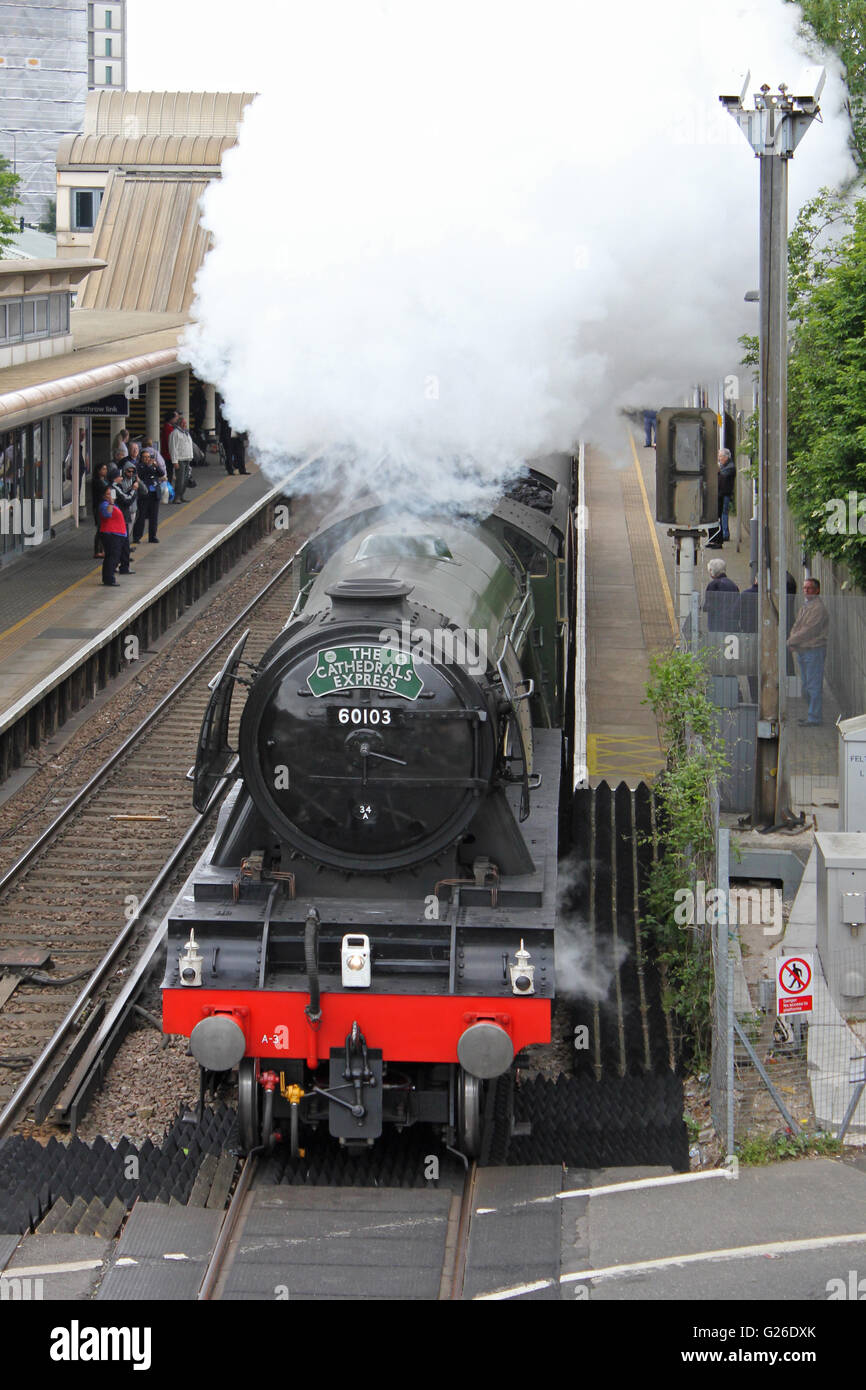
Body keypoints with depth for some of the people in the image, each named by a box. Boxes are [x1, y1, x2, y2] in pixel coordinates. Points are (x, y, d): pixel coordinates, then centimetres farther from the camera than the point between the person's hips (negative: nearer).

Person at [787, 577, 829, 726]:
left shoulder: (818, 608, -12)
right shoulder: (804, 607, 18)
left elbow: (809, 630, -19)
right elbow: (796, 627, 16)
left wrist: (791, 641, -13)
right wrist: (792, 642, -2)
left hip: (814, 650, -10)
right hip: (802, 651, 10)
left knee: (814, 686, -8)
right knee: (806, 686, 14)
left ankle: (814, 718, -6)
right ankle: (812, 715, 23)